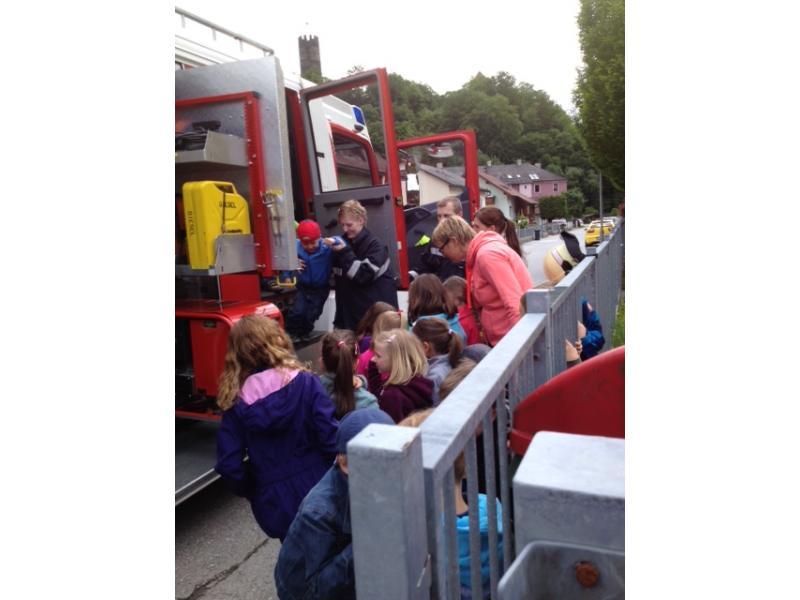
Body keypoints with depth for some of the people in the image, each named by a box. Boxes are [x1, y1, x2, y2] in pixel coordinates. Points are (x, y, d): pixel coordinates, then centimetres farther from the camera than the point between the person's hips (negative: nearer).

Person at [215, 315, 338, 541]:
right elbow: (331, 437, -18)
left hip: (274, 504, 2)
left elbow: (228, 465, -7)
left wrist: (254, 492, 10)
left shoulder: (236, 402, -5)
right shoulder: (306, 383, -14)